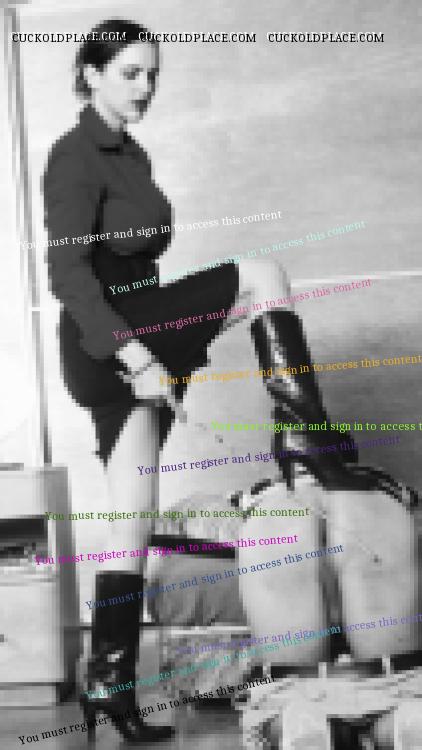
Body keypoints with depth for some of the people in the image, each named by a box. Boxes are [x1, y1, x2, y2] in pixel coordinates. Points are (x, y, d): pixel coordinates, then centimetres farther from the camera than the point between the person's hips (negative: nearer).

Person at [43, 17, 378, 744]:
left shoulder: (130, 154, 19)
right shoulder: (75, 156, -9)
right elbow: (67, 272, -20)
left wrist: (151, 355, 25)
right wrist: (137, 356, -28)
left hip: (131, 343, 9)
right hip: (107, 341, -9)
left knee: (133, 519, 5)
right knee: (261, 275, -17)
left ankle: (108, 681, 8)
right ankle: (311, 444, -16)